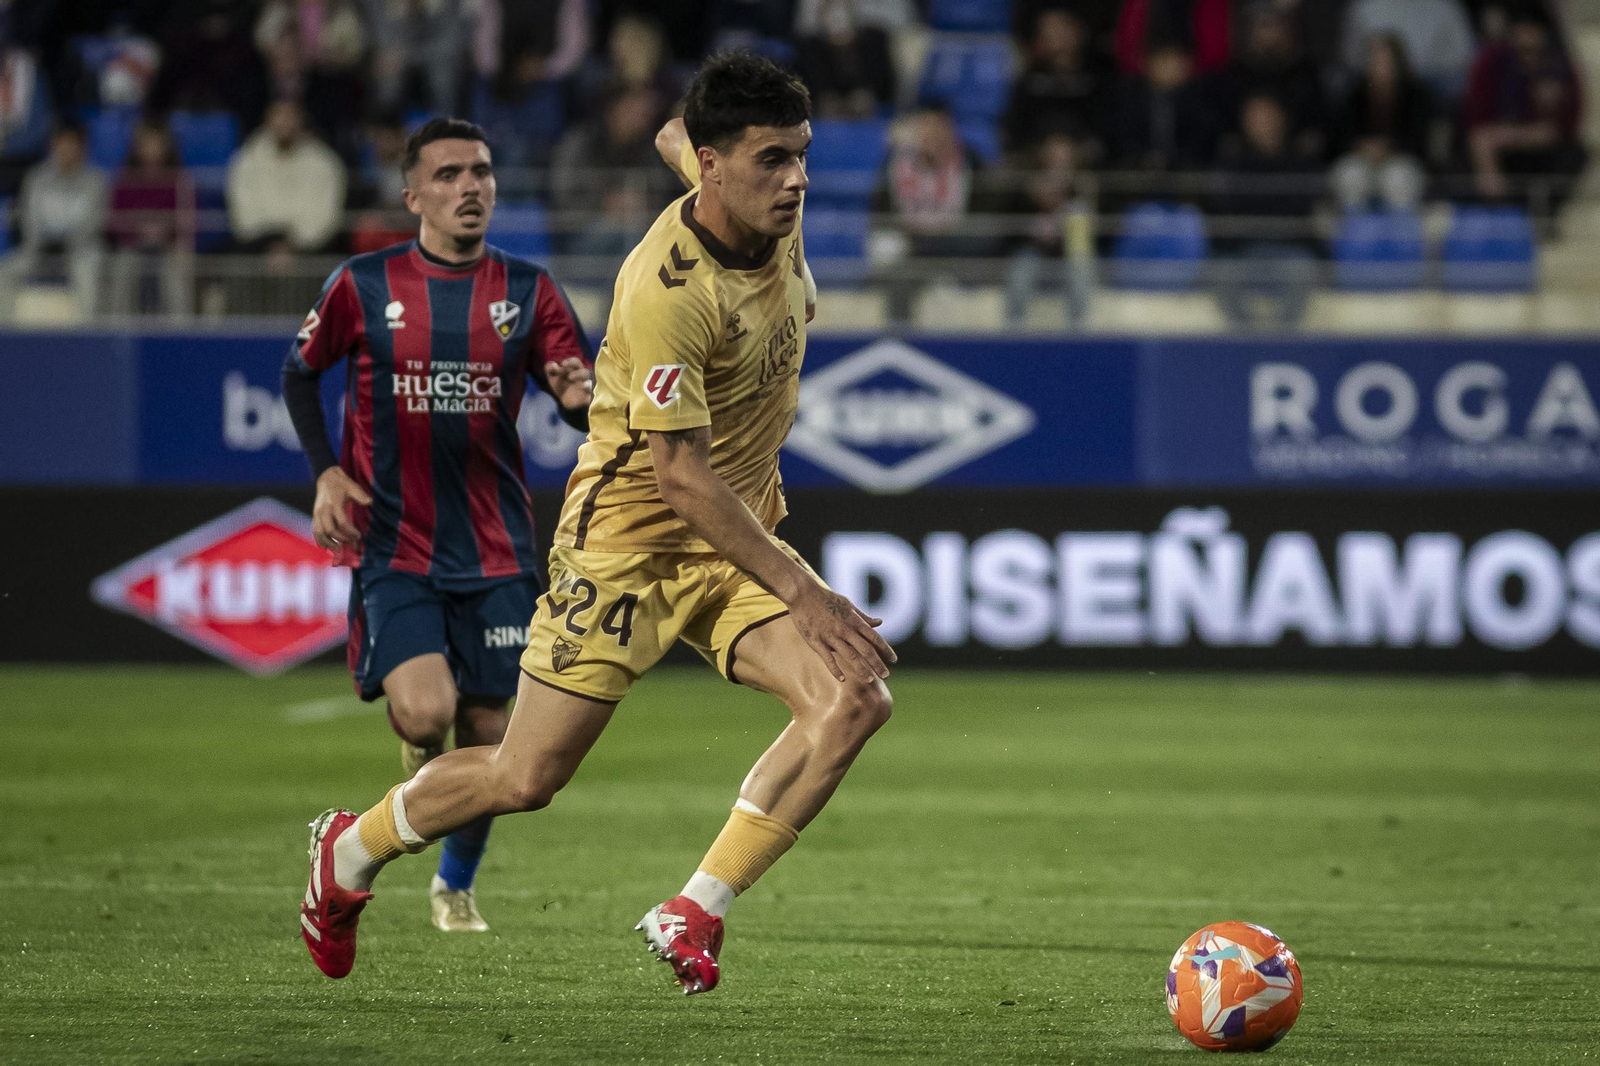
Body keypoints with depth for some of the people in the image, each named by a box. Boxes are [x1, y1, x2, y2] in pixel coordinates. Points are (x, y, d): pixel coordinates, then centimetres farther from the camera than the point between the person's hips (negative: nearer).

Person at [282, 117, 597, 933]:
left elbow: (584, 411, 2)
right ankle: (415, 742, 16)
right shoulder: (364, 284, -2)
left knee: (486, 735, 6)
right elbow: (300, 372, 12)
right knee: (426, 712, -22)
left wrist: (585, 399, -23)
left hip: (494, 552, 2)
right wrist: (327, 473, -1)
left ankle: (456, 885, 30)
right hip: (392, 547, -2)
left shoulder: (527, 291, 2)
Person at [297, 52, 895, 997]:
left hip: (738, 531, 7)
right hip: (630, 537, -7)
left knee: (856, 697, -17)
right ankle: (351, 852, 28)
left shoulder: (775, 219, -4)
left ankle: (694, 917, -11)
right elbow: (682, 475, -28)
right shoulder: (667, 288, -28)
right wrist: (800, 591, -30)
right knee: (525, 780, -3)